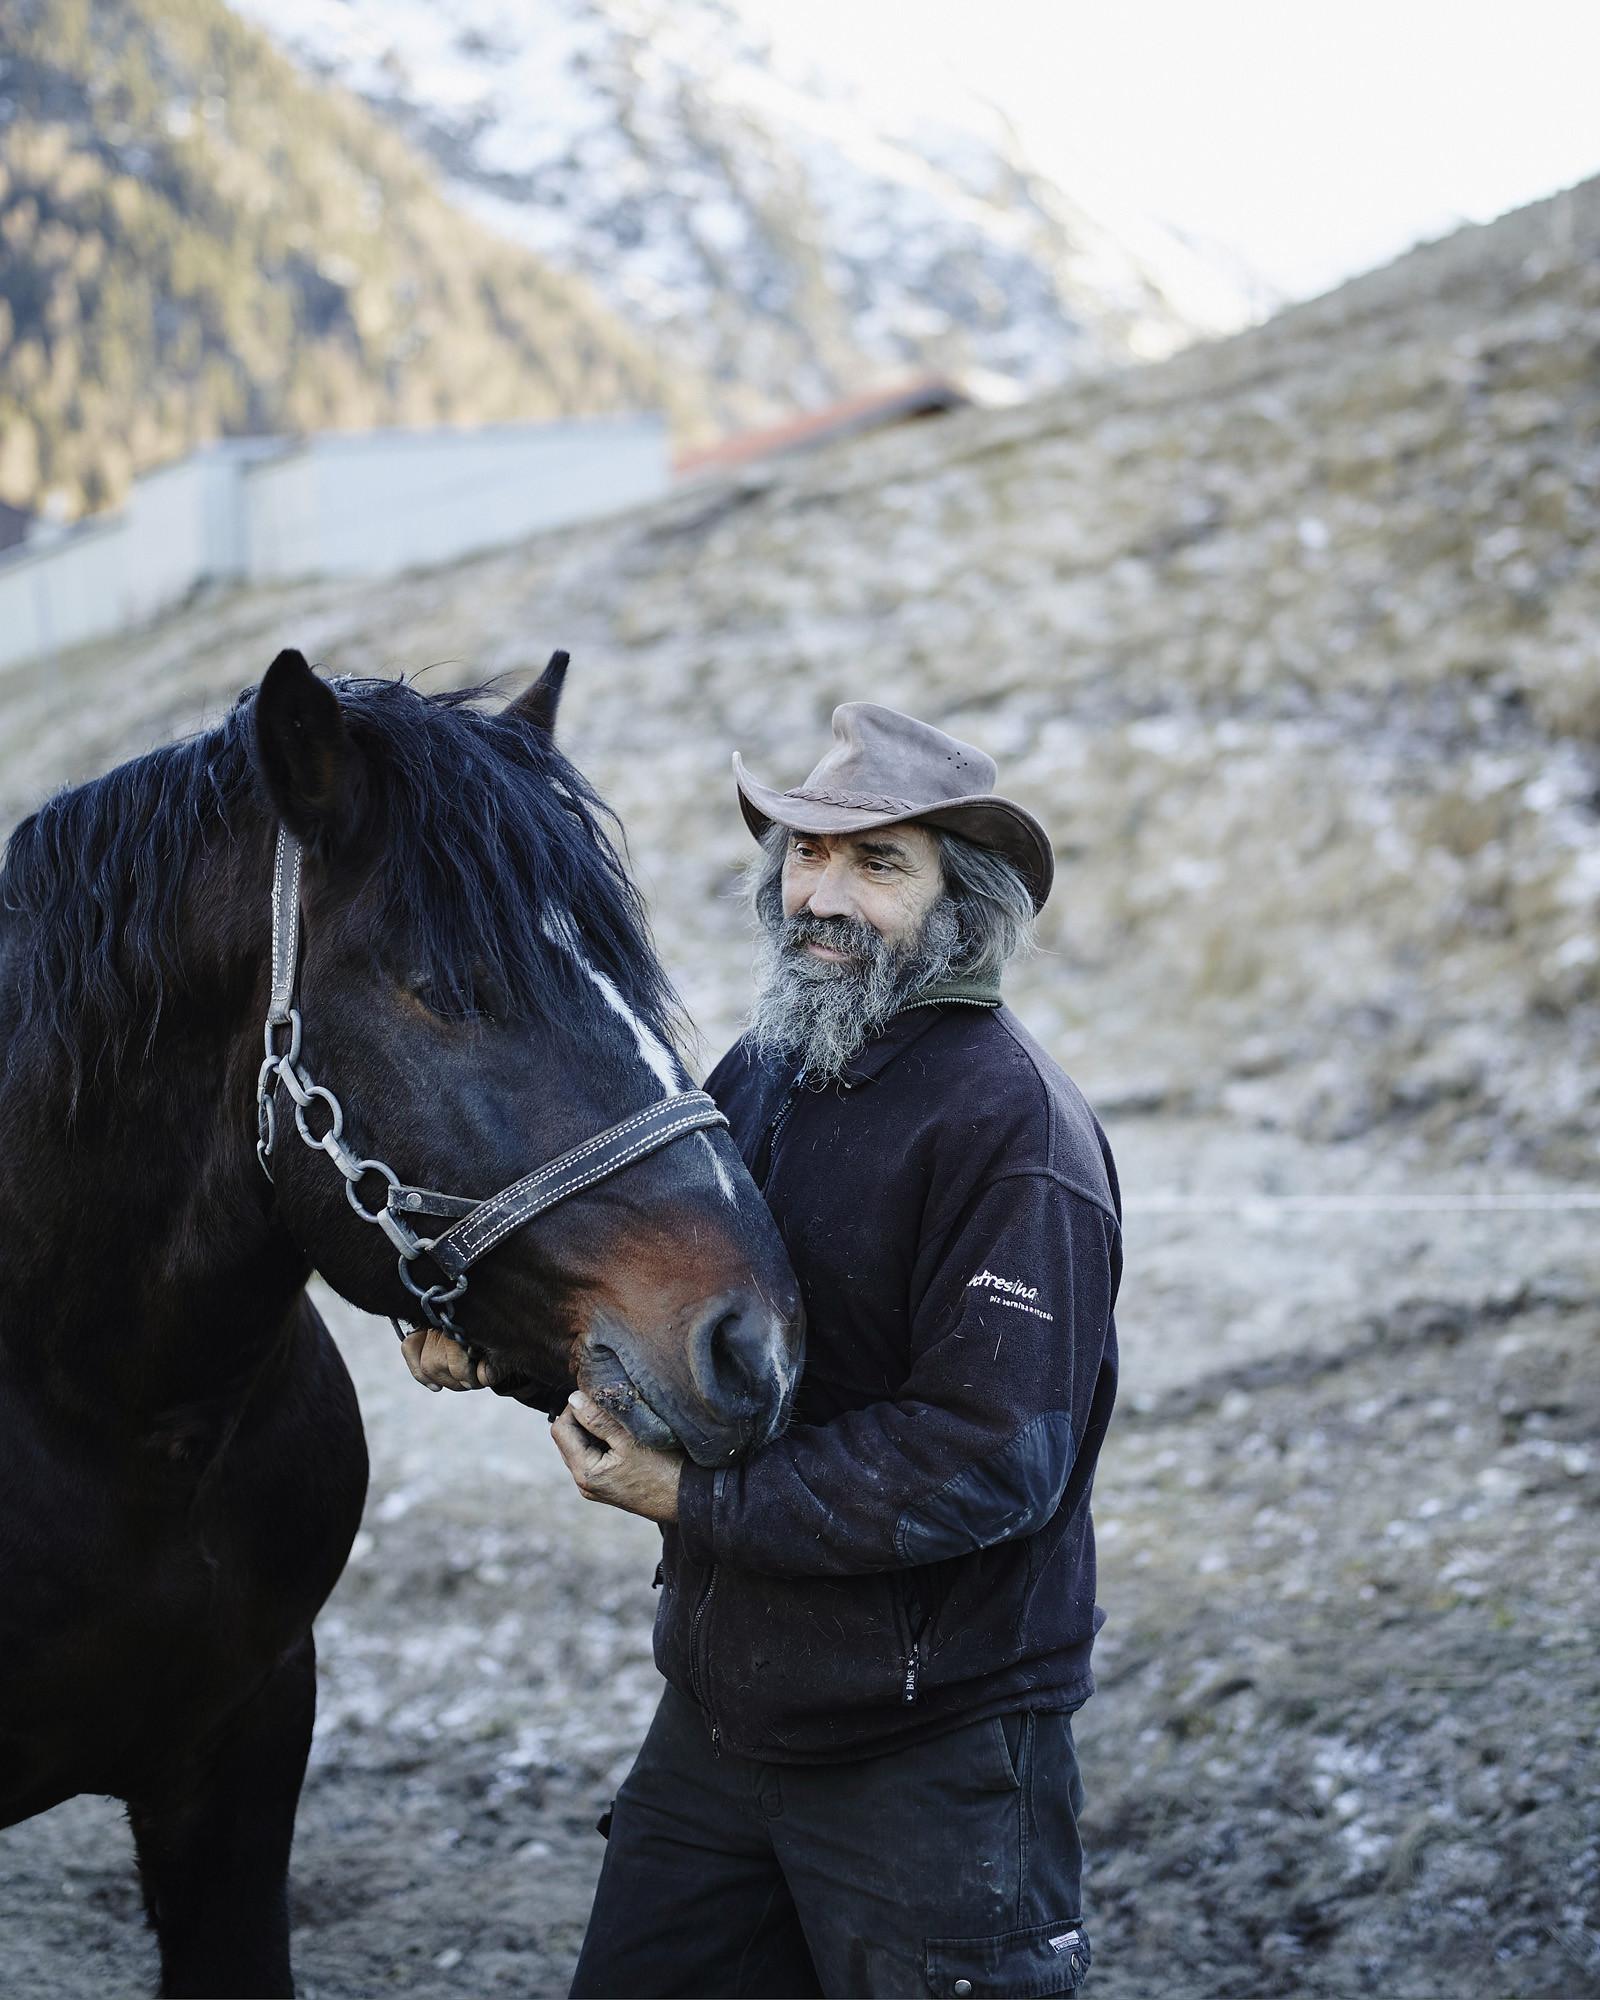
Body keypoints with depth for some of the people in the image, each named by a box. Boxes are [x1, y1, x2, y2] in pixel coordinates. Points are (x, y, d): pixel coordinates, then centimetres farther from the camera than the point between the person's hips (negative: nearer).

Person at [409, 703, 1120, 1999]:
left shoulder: (1014, 1127, -19)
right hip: (719, 1715, 8)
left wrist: (693, 1496, -22)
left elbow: (988, 1462, -24)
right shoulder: (758, 1075, 7)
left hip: (929, 1747, -8)